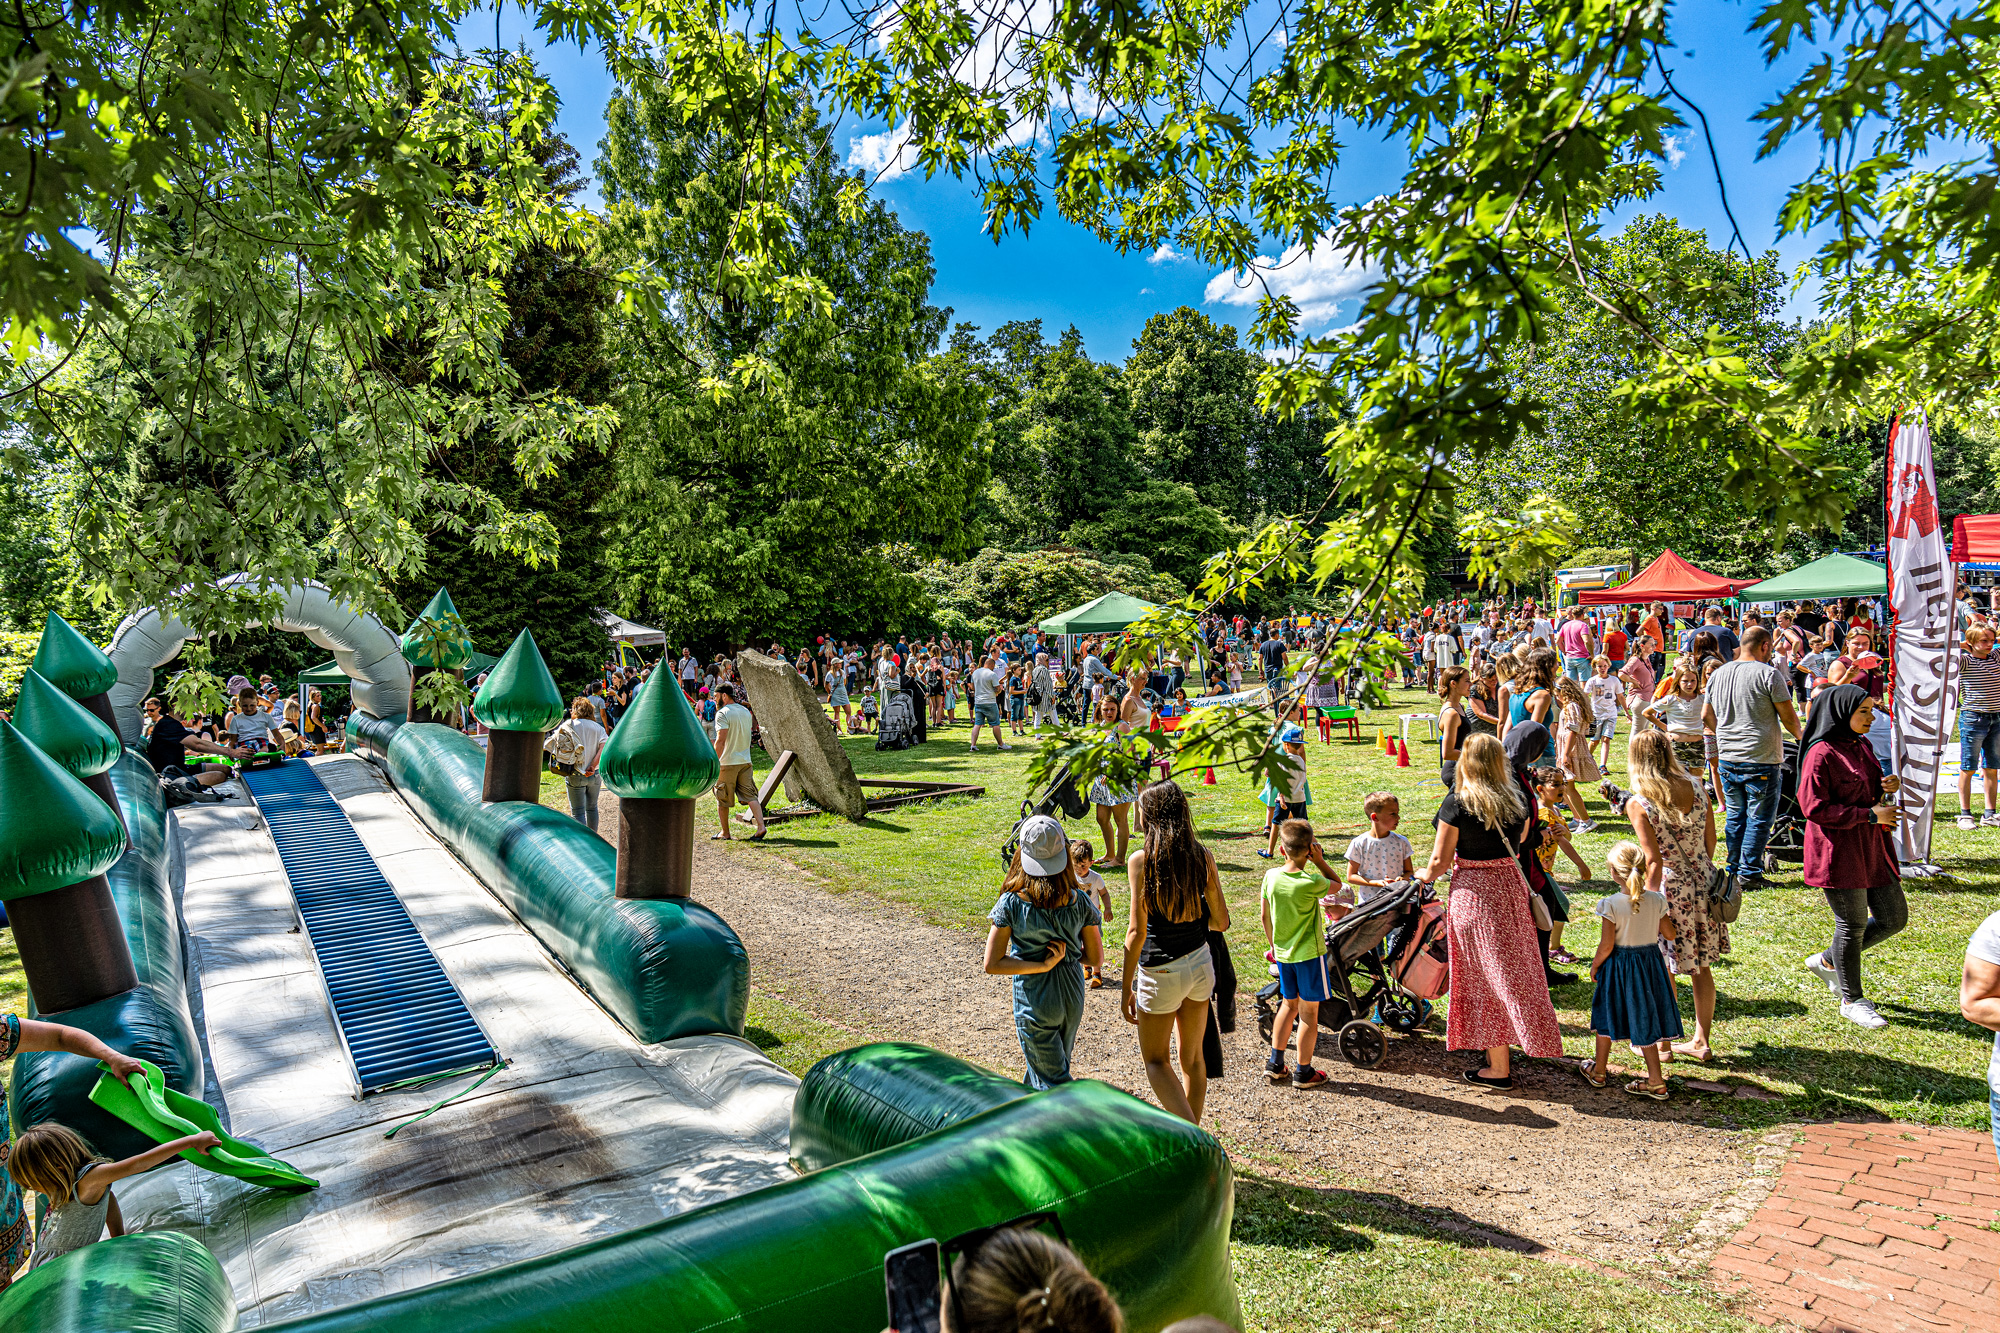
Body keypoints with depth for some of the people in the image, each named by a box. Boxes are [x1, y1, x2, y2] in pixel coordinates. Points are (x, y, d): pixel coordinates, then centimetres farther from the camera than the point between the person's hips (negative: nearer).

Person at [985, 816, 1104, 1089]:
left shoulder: (1011, 904, -18)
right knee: (1044, 1066, 27)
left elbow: (992, 964, -18)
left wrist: (1042, 964, -16)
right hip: (1072, 998, 4)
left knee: (1054, 1082, 7)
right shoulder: (1080, 902, -12)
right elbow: (1096, 959, -2)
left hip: (1033, 1002, -4)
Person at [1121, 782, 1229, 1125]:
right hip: (1200, 963, 5)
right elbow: (1221, 921, 0)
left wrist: (1126, 988, -10)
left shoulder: (1141, 861, -17)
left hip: (1161, 972, -5)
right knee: (1192, 1057, 21)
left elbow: (1137, 932, -18)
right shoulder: (1202, 855, -4)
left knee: (1156, 1060, 14)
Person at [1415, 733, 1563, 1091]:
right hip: (1512, 886, 5)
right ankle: (1502, 1050, 32)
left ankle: (1498, 1069, 12)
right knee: (1510, 968, 18)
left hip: (1472, 891, -5)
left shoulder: (1457, 803, -16)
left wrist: (1426, 875, 9)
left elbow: (1440, 860, -12)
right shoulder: (1517, 800, -1)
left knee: (1486, 977, 4)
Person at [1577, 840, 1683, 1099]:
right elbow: (1669, 934, 1)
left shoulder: (1611, 904, -20)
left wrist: (1595, 966, -1)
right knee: (1645, 1020, 12)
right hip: (1650, 962, 4)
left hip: (1618, 965, -3)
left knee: (1607, 1017, 14)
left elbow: (1606, 945, -17)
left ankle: (1599, 1071, 29)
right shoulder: (1657, 900, -9)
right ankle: (1655, 1081, 14)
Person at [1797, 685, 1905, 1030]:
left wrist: (1889, 787, 1)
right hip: (1839, 850, -8)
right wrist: (1870, 815, -18)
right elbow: (1814, 808, -20)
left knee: (1894, 918, 12)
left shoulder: (1863, 745, 10)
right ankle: (1851, 1000, 20)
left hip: (1872, 847, 8)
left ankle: (1828, 962, 30)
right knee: (1853, 923, 3)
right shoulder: (1821, 754, -16)